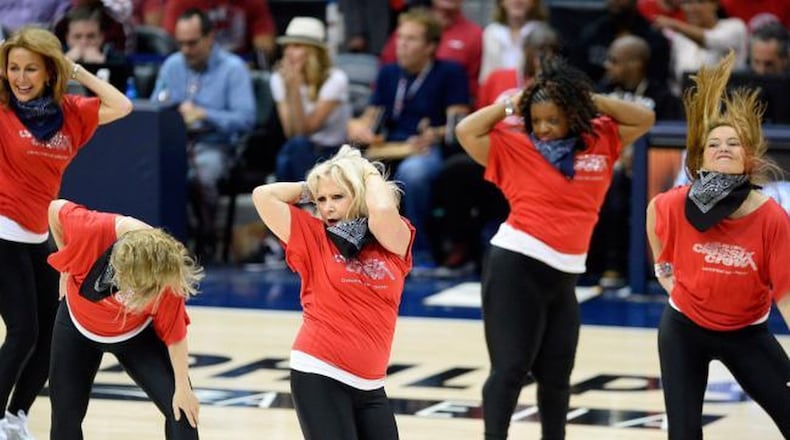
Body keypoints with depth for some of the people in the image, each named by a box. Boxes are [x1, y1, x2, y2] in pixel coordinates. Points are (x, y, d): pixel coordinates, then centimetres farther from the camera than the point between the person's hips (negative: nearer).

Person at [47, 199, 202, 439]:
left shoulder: (168, 268, -35)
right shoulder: (91, 230, -39)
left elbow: (174, 332, -22)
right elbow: (55, 209, -15)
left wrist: (183, 387, -15)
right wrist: (67, 269, -6)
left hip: (135, 334, 0)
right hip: (79, 327, 1)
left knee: (182, 408, -13)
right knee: (65, 414, 2)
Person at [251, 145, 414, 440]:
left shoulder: (393, 241, 4)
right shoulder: (313, 236, 3)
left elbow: (383, 209, -19)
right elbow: (263, 196, -6)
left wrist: (371, 172, 0)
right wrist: (309, 189, 7)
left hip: (370, 384, 3)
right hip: (319, 377, -3)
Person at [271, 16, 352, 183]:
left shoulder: (335, 79, -13)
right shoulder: (279, 79, -1)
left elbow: (306, 129, -20)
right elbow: (292, 133, -12)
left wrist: (294, 88, -30)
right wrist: (289, 87, -23)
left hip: (336, 154, -3)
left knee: (298, 146, -35)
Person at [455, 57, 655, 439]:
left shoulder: (600, 142, 8)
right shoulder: (514, 146, -3)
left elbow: (644, 119, 9)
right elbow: (466, 131, -10)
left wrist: (591, 100, 2)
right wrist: (510, 105, -3)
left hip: (565, 275, 5)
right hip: (516, 266, -5)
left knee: (556, 373, 12)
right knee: (510, 368, -7)